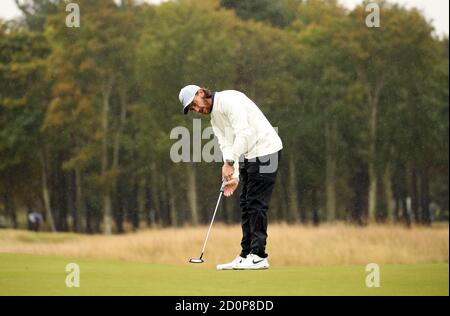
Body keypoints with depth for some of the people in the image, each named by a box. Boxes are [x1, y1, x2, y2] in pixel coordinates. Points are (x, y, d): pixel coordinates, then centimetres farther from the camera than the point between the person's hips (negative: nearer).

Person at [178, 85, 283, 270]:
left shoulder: (228, 100, -15)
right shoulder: (215, 118, 16)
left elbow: (244, 132, -25)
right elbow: (227, 146, 10)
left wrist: (229, 162, -26)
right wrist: (233, 177, -3)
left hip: (265, 150, -10)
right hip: (248, 156, 10)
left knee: (256, 204, -11)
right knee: (246, 205, 9)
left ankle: (258, 256, -11)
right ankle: (246, 255, 12)